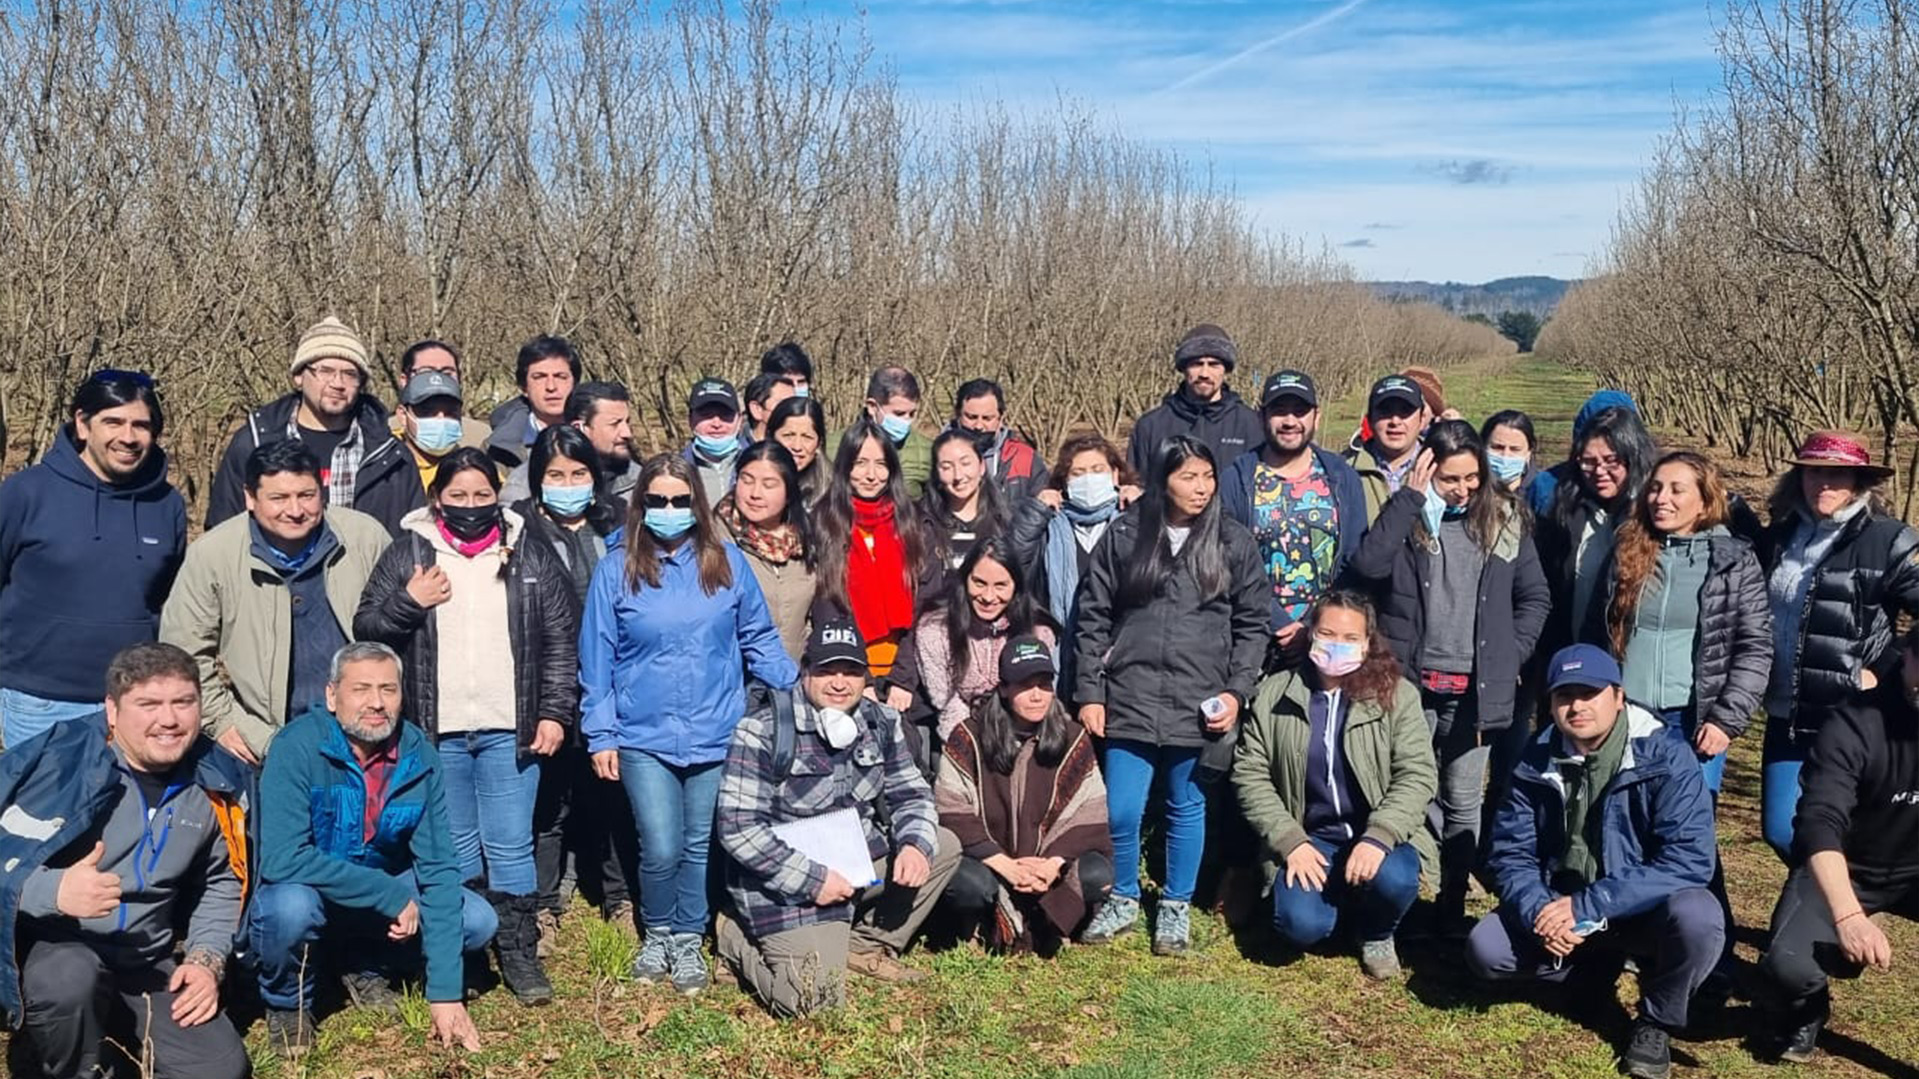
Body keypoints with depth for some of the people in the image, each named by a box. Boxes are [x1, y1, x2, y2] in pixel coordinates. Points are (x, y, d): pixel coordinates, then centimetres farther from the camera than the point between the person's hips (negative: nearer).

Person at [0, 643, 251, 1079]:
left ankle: (107, 1029, 18)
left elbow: (220, 882, 13)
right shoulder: (59, 760, -17)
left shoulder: (216, 782, 0)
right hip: (52, 944, -4)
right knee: (70, 979, -38)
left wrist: (206, 960, 0)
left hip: (148, 961, 4)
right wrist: (55, 891, -35)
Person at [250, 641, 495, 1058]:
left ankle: (364, 966, 12)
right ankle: (284, 1002, -3)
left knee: (478, 920, -14)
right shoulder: (299, 747, -24)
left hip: (383, 896, 4)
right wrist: (391, 895, -29)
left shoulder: (418, 756, -13)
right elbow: (281, 859, -33)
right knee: (291, 905, -36)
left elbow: (437, 869, -14)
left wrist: (445, 993, -19)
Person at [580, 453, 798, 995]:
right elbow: (597, 659, 2)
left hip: (717, 733, 1)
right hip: (645, 737, -1)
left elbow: (759, 639, 7)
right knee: (661, 850, -4)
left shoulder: (727, 563, 2)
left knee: (701, 846, 10)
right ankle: (656, 935, 24)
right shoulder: (616, 571, 0)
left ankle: (688, 941, 30)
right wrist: (600, 734, -1)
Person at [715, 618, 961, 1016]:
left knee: (944, 846, -4)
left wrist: (915, 845, -15)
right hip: (787, 881, -7)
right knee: (816, 1002, -19)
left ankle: (868, 946, 10)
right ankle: (738, 937, 10)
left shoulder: (881, 724, 1)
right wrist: (811, 879, -25)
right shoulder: (762, 732, -17)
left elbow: (911, 796, 8)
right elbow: (738, 828, -20)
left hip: (859, 862, 7)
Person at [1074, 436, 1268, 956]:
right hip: (1130, 699, 0)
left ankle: (1176, 906, 29)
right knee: (1120, 811, 0)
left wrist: (1236, 692, -4)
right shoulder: (1125, 536, 2)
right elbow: (1093, 616, 5)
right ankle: (1123, 899, 24)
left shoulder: (1233, 542, 2)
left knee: (1187, 808, 11)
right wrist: (1089, 692, 1)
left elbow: (1252, 624, 5)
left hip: (1199, 704, 0)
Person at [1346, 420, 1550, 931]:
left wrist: (1510, 654, 2)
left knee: (1463, 803, 9)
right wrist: (1410, 497, -18)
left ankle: (1452, 905, 20)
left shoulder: (1503, 518, 5)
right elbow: (1368, 565, -21)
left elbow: (1535, 597, 12)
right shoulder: (1406, 514, -1)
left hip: (1476, 688, 1)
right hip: (1410, 680, -1)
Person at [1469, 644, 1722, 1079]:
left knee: (1696, 918, -35)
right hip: (1559, 907, 3)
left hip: (1644, 909, -3)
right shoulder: (1536, 763, -8)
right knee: (1485, 949, -17)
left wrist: (1588, 908, -32)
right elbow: (1511, 854, -6)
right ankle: (1597, 964, 11)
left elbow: (1688, 860, -28)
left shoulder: (1666, 759, -20)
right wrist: (1538, 912, -28)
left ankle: (1656, 1022, -4)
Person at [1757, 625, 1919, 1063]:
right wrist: (1849, 915, -49)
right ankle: (1804, 1016, 11)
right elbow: (1820, 824, -34)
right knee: (1788, 964, -27)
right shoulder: (1854, 725, -24)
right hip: (1841, 870, -3)